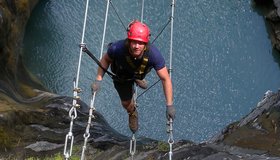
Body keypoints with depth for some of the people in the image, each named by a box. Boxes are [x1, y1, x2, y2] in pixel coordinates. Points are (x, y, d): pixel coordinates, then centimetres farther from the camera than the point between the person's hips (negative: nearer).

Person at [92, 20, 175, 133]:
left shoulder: (153, 54, -45)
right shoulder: (118, 48, -44)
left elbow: (166, 79, -35)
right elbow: (105, 59, -19)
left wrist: (169, 105, -34)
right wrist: (98, 80, -25)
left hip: (140, 72, 0)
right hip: (121, 75, 0)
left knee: (139, 77, 35)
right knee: (126, 102, 16)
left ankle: (137, 80, 73)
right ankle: (132, 113, 52)